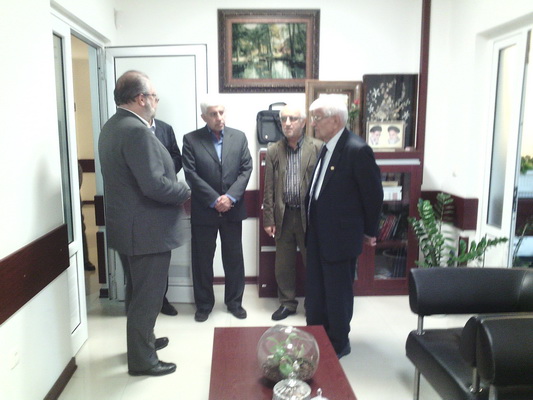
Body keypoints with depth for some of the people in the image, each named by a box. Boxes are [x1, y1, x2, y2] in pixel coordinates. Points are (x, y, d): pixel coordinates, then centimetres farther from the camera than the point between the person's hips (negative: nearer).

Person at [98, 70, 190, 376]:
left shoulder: (113, 126, 10)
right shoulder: (136, 130, -23)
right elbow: (155, 185, -28)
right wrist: (185, 192, -12)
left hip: (127, 227, 10)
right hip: (146, 230, -10)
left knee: (139, 292, 24)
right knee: (147, 296, 4)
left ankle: (142, 339, 41)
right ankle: (142, 360, 19)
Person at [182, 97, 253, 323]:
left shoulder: (239, 137, 5)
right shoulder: (191, 140, -2)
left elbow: (246, 169, 0)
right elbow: (191, 175, -9)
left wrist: (230, 197, -13)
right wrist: (214, 200, -14)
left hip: (233, 209, 2)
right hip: (203, 210, -2)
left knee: (234, 258, 10)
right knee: (202, 259, 8)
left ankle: (234, 302, 26)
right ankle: (204, 304, 24)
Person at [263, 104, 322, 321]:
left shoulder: (318, 148, -4)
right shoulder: (273, 151, 6)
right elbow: (269, 188, 6)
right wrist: (268, 219, 3)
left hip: (310, 215, -3)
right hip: (284, 215, 3)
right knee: (283, 264, 13)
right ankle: (287, 303, 30)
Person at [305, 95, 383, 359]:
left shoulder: (357, 150, -18)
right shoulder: (326, 147, 7)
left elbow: (373, 195, -12)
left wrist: (370, 232, -2)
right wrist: (311, 223, 12)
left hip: (341, 236, -8)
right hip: (318, 235, 8)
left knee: (338, 293, 8)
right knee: (315, 291, 18)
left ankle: (338, 345, 28)